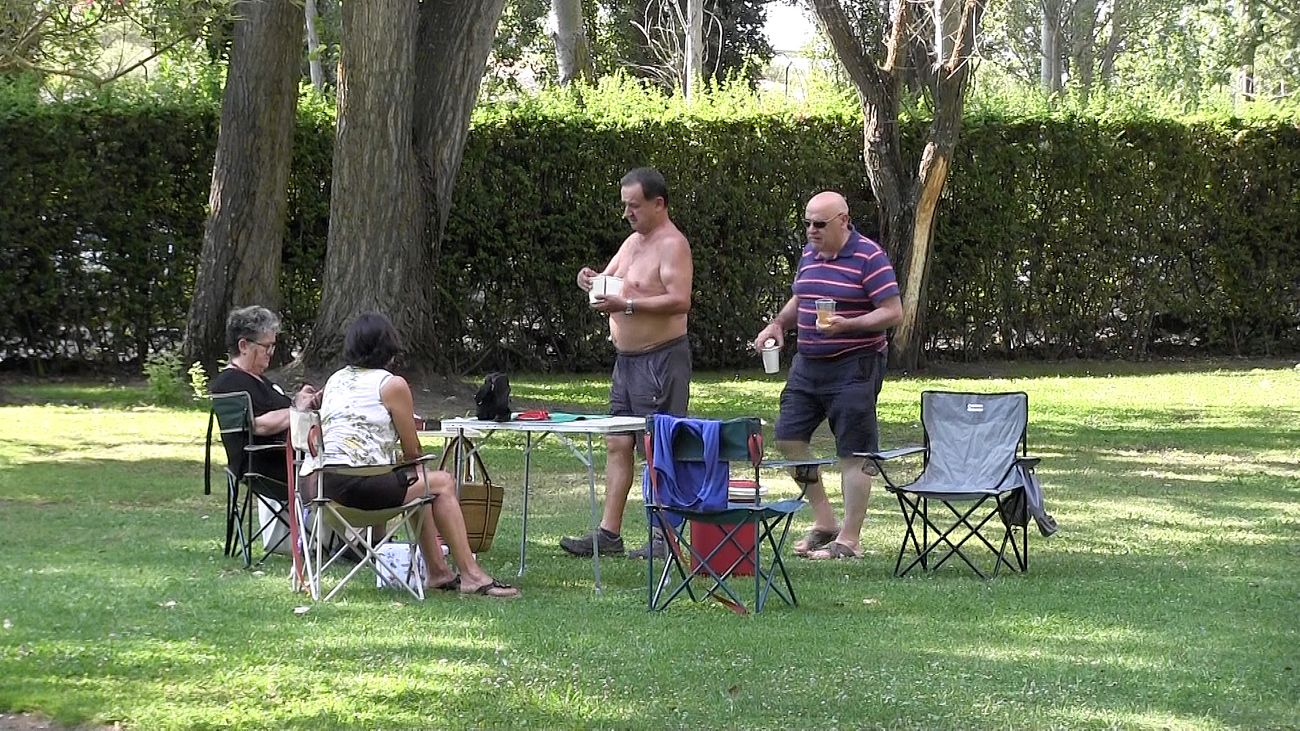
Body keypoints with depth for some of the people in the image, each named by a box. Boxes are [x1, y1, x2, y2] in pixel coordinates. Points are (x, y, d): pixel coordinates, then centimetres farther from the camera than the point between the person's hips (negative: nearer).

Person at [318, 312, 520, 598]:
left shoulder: (334, 381, 17)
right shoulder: (392, 384, -4)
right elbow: (412, 452, 1)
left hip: (327, 483, 8)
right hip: (364, 486, -8)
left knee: (419, 480, 28)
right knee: (442, 483, 9)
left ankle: (438, 571, 32)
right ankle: (471, 575, 9)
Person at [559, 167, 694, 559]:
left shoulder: (672, 245, -12)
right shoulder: (633, 241, 17)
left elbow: (680, 300, -23)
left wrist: (626, 305, -27)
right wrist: (592, 280, 1)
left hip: (660, 359, -10)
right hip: (627, 358, 10)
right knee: (617, 444, 8)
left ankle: (666, 537, -3)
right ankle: (609, 532, 10)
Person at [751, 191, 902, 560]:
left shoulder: (869, 257, -11)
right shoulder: (809, 254, 11)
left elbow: (893, 312, -14)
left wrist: (847, 325, -25)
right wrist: (778, 324, 8)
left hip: (853, 367, -8)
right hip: (808, 363, 8)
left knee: (853, 453, -2)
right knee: (788, 436, 6)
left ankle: (849, 539, 4)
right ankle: (824, 522, 19)